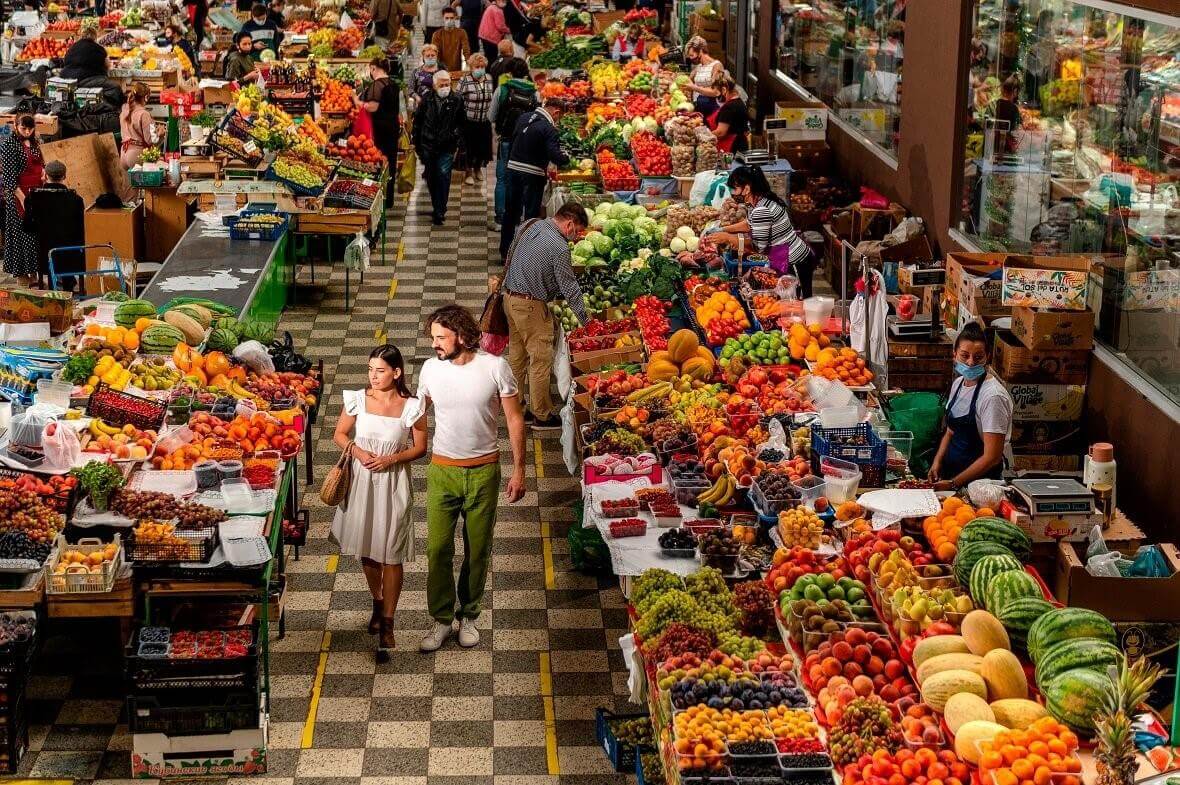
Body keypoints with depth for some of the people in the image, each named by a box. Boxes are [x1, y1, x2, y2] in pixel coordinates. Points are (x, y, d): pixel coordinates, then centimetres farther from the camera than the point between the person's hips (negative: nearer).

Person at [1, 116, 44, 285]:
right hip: (19, 194, -7)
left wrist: (44, 170, 1)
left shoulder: (34, 143, 10)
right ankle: (20, 273, 5)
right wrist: (22, 197, -22)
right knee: (20, 233, -2)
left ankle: (33, 270, 16)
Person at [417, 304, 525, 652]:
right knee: (438, 549, 1)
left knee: (477, 551, 11)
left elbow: (515, 420, -5)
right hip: (441, 470, 1)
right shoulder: (431, 368, -5)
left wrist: (519, 470, -5)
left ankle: (468, 615, 29)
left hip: (483, 471, -1)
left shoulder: (495, 368, -13)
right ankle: (442, 619, 17)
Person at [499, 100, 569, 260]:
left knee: (510, 211, 17)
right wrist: (567, 158, -4)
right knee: (530, 216, 2)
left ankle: (505, 251, 26)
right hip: (532, 175, -7)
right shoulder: (548, 128, -16)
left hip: (513, 168, 7)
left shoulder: (523, 118, 5)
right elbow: (555, 156, -22)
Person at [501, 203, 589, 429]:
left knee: (517, 355, 17)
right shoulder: (559, 247, -20)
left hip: (510, 296, 9)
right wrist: (586, 320, -4)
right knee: (541, 359, 2)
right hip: (531, 306, -9)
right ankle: (541, 415, 10)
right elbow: (569, 287, -15)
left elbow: (512, 255, 15)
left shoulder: (531, 225, 4)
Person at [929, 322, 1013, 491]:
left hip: (980, 479, -7)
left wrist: (953, 483, -16)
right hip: (951, 472, 7)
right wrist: (937, 461, 1)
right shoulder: (958, 383, 5)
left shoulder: (993, 396, -20)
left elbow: (992, 457, -20)